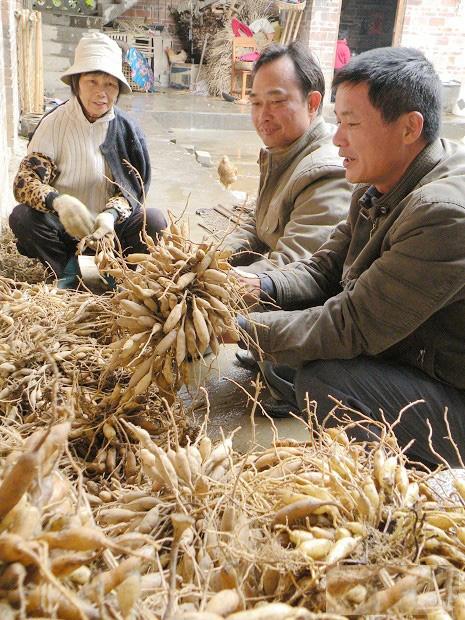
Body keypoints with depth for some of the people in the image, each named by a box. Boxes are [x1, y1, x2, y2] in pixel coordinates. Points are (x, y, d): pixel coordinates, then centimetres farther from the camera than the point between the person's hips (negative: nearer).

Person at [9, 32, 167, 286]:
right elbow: (24, 181, -17)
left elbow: (131, 187, -6)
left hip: (111, 226, 0)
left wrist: (111, 214, -30)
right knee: (22, 216, -27)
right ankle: (66, 271, -4)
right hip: (63, 227, 0)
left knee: (154, 220, -26)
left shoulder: (126, 129, -5)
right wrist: (58, 201, -40)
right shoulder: (54, 123, -9)